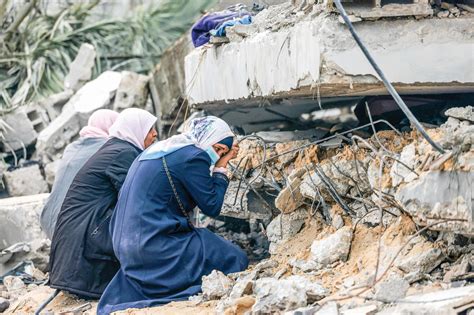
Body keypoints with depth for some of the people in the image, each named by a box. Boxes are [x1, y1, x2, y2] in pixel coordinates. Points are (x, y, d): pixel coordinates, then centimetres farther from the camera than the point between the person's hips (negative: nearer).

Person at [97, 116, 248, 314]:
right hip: (154, 247, -9)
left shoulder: (158, 149, 18)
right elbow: (212, 207, -6)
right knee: (235, 260, -2)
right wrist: (220, 170, 7)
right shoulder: (192, 156, -10)